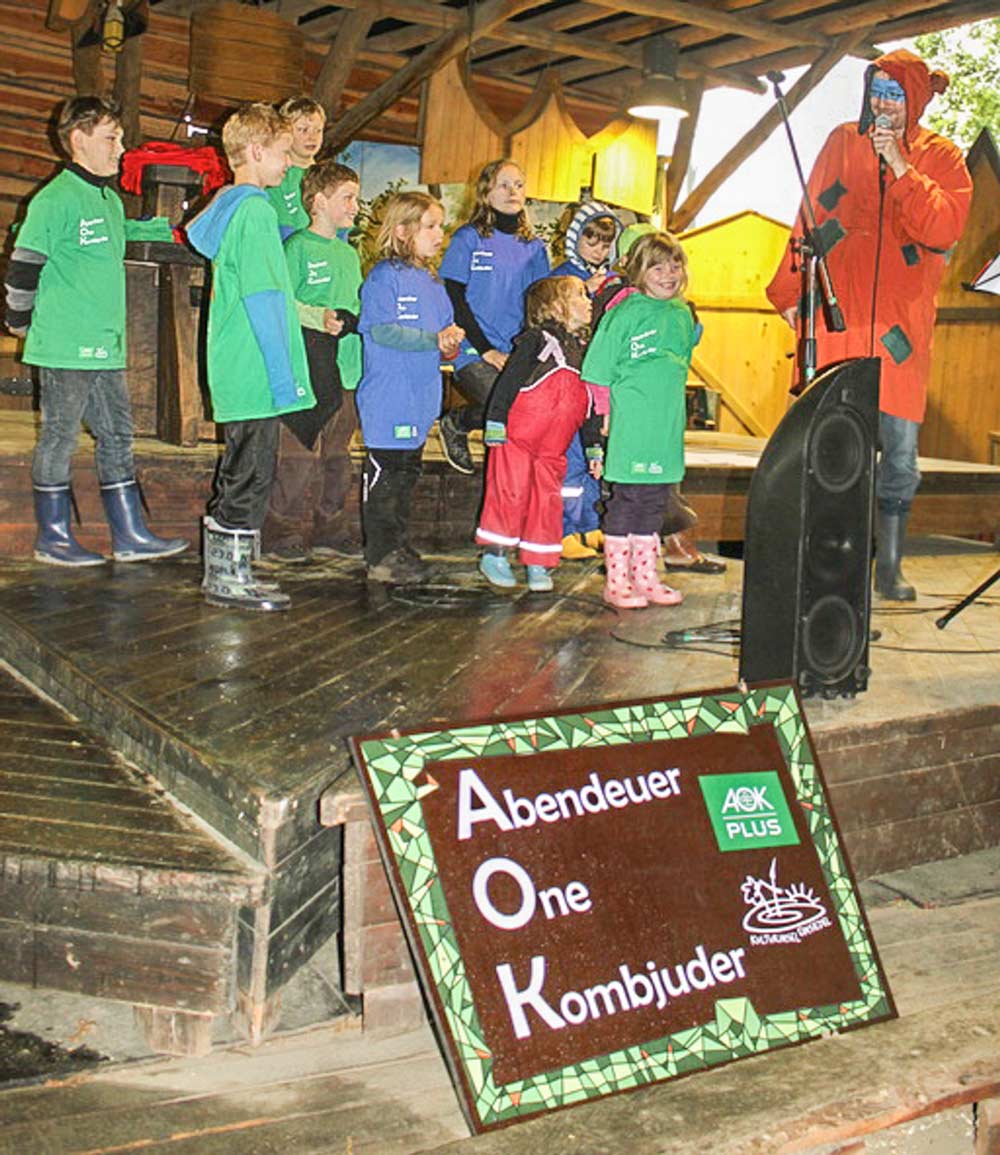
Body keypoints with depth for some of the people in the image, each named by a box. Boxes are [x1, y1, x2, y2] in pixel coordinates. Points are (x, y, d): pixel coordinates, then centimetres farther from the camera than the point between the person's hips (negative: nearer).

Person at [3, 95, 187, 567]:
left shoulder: (110, 199, 14)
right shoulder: (55, 199, -11)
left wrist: (171, 230, 29)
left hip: (107, 348, 9)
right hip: (65, 348, -8)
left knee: (117, 436, 10)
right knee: (59, 438, 0)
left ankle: (130, 535, 16)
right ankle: (53, 538, 10)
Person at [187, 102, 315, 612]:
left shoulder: (226, 206, 15)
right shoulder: (255, 210, -13)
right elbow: (263, 299, -18)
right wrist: (284, 377, -18)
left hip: (235, 372, 10)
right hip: (257, 373, -10)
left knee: (238, 471, 15)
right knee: (252, 474, -2)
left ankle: (223, 571, 23)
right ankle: (230, 578, 5)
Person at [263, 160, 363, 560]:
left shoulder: (349, 253, 19)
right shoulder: (298, 246, -4)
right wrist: (320, 317, -21)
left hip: (345, 367, 8)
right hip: (306, 366, -8)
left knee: (337, 453, 12)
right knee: (299, 451, -7)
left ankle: (330, 527, 21)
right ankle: (282, 528, 2)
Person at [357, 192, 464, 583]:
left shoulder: (430, 280, 15)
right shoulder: (384, 277, -11)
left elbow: (445, 325, 22)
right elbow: (382, 331, -20)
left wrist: (451, 342, -2)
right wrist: (434, 339, -24)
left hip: (420, 398, 9)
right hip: (388, 398, -9)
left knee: (408, 471, 15)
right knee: (385, 474, -4)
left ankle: (399, 546, 25)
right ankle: (381, 555, 2)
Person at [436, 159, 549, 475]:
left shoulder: (534, 247, 16)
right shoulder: (469, 238, 2)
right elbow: (455, 300, -3)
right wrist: (487, 350, -10)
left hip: (519, 355, 4)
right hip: (473, 353, -4)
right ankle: (454, 424, 5)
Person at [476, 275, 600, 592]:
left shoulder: (584, 351, 13)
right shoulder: (537, 339, -7)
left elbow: (589, 406, 18)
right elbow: (507, 382, -10)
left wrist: (595, 447, 16)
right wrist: (495, 425, -16)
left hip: (552, 450, 6)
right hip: (517, 438, -6)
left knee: (548, 500, 6)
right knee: (512, 494, -3)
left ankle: (538, 565, 14)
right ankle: (494, 554, 11)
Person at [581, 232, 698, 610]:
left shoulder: (683, 314, 12)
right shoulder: (625, 312, -8)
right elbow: (598, 372, -6)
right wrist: (604, 416, -6)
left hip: (667, 425, 6)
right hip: (631, 421, -6)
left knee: (654, 500, 11)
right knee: (625, 496, -2)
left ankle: (645, 576, 20)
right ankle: (616, 581, 6)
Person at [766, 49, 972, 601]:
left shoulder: (940, 158, 8)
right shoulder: (843, 143, 12)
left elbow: (944, 230, -7)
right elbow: (810, 219, 14)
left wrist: (899, 167, -10)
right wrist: (791, 291, 9)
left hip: (900, 325, 0)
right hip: (835, 319, 0)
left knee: (899, 449, 0)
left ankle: (889, 566, 13)